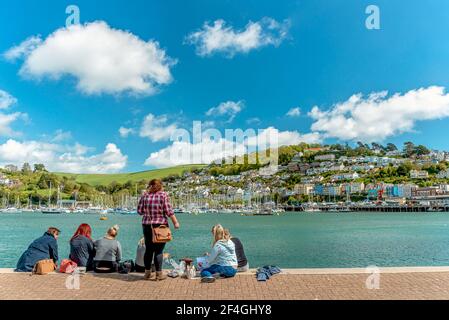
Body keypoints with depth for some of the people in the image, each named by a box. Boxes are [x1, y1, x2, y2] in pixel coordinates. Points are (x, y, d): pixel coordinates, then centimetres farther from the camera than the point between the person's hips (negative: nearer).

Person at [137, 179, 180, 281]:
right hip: (160, 225, -3)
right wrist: (175, 222, -3)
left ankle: (147, 273, 20)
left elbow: (139, 211, 4)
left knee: (148, 249, 12)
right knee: (159, 250, 2)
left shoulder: (145, 195, 3)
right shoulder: (163, 195, -6)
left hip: (147, 225, 4)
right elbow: (168, 211, -10)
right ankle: (159, 274, 6)